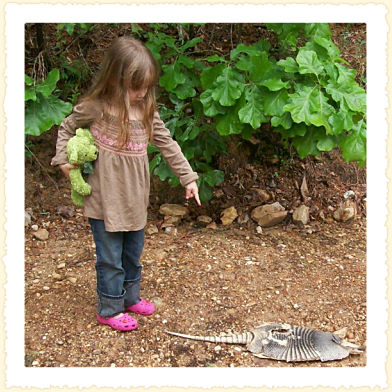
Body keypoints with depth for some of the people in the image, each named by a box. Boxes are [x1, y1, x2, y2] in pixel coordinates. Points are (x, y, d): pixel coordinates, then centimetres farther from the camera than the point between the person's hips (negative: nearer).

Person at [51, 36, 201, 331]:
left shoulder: (147, 110, 0)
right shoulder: (95, 108, -13)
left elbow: (168, 145, 6)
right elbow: (66, 128, 5)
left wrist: (188, 177, 5)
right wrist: (63, 160, -5)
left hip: (136, 198, 5)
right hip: (105, 200, -5)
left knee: (133, 254, 20)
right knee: (111, 259, 8)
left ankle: (130, 297, 41)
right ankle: (110, 309, 26)